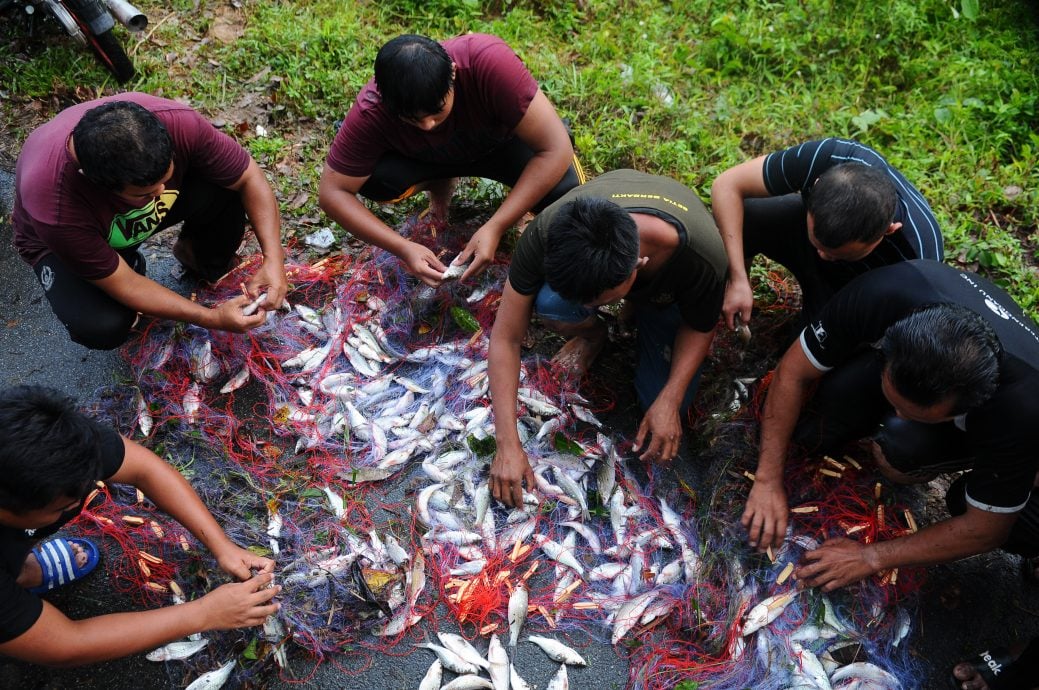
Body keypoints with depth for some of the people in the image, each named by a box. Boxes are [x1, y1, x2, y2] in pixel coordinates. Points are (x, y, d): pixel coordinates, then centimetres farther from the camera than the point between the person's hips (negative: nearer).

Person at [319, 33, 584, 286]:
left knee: (569, 192, -30)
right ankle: (440, 181, 5)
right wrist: (403, 248, -36)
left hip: (501, 141, -1)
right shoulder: (371, 111, -32)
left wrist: (494, 228, -41)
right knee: (372, 181, -29)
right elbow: (333, 193, -25)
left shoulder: (489, 61, -39)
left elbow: (555, 149, -36)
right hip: (431, 157, 1)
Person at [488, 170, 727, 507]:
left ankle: (642, 314, 17)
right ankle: (592, 334, 2)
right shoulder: (547, 233, -41)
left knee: (659, 398, -12)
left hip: (666, 287, 0)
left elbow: (700, 327, -18)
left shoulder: (702, 259, -42)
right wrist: (508, 445, -35)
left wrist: (670, 400, -30)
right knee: (550, 303, -34)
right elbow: (506, 338, -33)